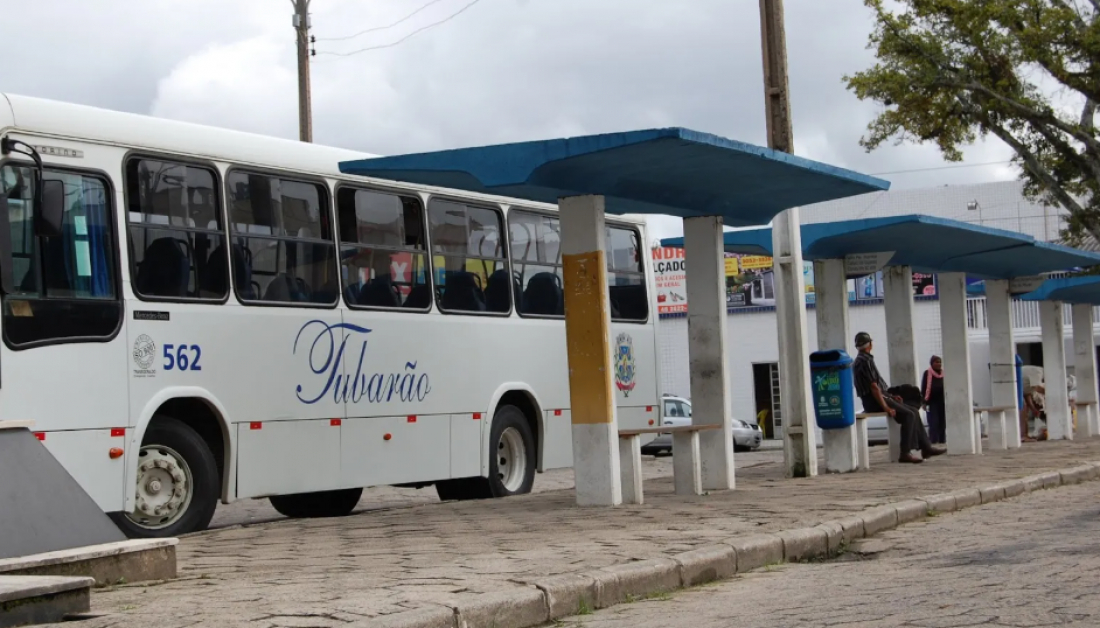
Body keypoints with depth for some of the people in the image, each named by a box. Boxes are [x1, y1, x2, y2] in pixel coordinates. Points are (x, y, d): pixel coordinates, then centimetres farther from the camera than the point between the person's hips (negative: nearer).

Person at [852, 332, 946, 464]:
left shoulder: (860, 361, 18)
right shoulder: (865, 361, -15)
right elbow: (874, 387, -21)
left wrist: (890, 396, 17)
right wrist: (886, 407, -22)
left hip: (875, 399, 10)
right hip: (874, 401, -10)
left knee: (913, 413, 9)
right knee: (908, 415, -18)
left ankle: (926, 447, 7)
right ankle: (905, 453, -20)